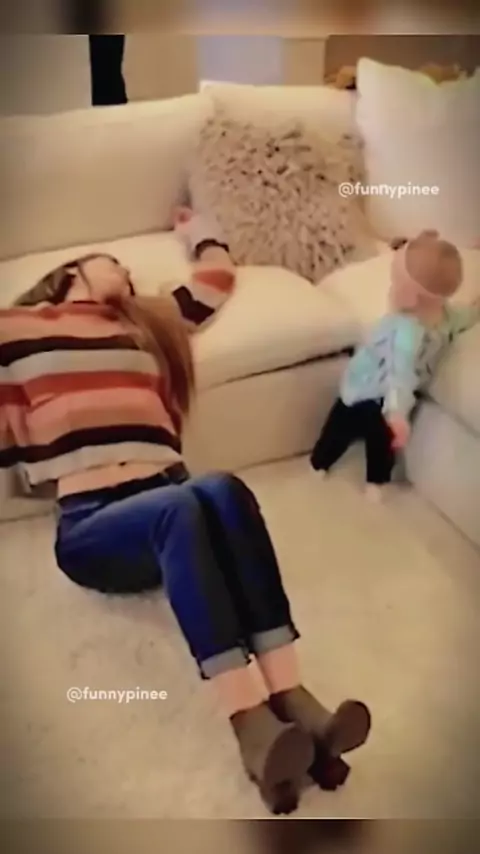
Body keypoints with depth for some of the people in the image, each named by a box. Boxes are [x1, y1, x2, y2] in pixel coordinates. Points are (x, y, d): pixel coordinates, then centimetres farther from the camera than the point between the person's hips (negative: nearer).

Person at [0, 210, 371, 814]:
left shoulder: (141, 324, 30)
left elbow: (217, 284, 41)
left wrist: (198, 233, 56)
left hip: (167, 502, 4)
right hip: (90, 526, -3)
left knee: (224, 491, -31)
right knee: (182, 506, -35)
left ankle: (291, 698, -36)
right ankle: (252, 726, -41)